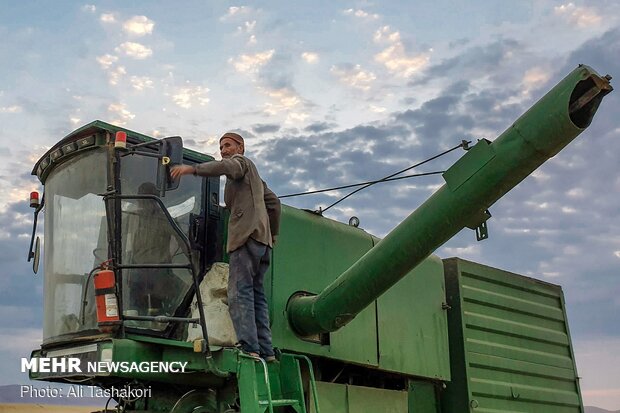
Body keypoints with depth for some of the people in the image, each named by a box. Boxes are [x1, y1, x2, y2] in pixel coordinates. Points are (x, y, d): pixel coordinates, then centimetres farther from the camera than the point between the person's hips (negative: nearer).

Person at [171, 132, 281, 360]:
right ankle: (265, 350, -1)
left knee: (239, 293, -17)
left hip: (247, 235, -9)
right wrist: (273, 233, 38)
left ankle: (249, 348, -27)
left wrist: (191, 168, -26)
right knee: (256, 293, 4)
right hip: (262, 239, 9)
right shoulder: (254, 176, 35)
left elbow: (226, 167, -15)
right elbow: (273, 202, 38)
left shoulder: (241, 162, 9)